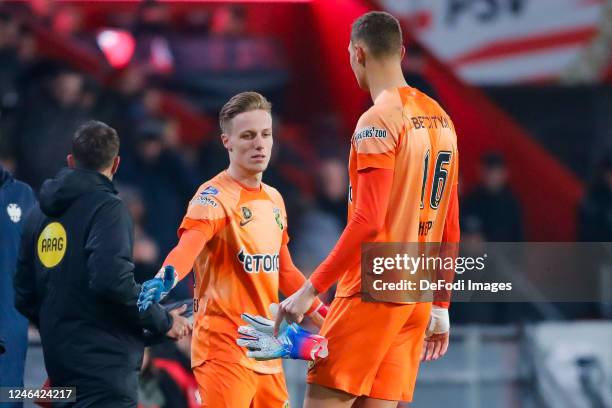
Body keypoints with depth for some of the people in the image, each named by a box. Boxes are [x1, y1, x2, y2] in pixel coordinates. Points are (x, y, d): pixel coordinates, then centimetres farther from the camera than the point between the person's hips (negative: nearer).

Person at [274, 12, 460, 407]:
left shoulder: (378, 121, -12)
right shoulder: (441, 119, 13)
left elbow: (367, 222, -19)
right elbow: (450, 230, 17)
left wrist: (311, 289, -18)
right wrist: (441, 308, 23)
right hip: (417, 300, 8)